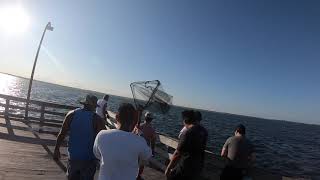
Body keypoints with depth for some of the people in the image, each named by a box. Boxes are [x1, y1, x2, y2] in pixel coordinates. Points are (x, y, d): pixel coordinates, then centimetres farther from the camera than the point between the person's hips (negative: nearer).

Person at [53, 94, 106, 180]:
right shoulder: (96, 119, -14)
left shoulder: (72, 114, -5)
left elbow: (62, 134, -1)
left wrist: (56, 149, 12)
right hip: (88, 159, -3)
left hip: (73, 156, 3)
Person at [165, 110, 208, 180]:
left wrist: (168, 168, -12)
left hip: (186, 167, -7)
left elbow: (177, 153, -20)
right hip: (198, 167, 7)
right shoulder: (204, 131, -1)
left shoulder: (188, 133, -23)